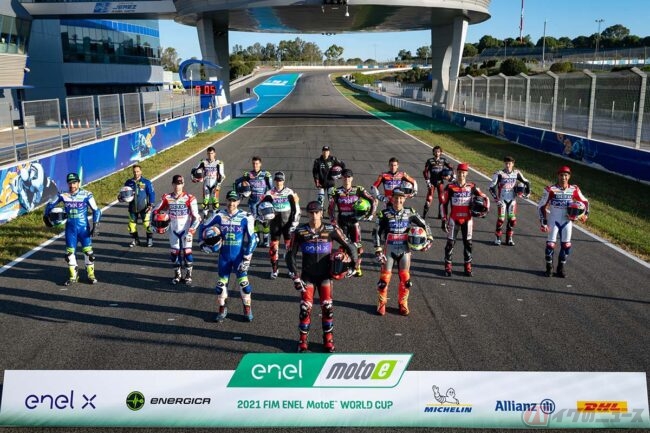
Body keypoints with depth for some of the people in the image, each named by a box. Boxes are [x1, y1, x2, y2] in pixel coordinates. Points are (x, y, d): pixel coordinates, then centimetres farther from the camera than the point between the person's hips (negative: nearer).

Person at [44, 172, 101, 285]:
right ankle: (73, 276, 18)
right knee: (70, 252, 4)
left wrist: (96, 226, -14)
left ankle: (90, 274, 11)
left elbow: (96, 210, -8)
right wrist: (46, 216, 20)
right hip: (70, 228, 2)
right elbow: (50, 205, 14)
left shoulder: (86, 194, -11)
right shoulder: (63, 195, -3)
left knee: (88, 251, -4)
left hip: (84, 227, -2)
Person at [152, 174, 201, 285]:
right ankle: (177, 274, 24)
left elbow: (196, 216, -11)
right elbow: (156, 210, 8)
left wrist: (191, 231, -16)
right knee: (175, 252, 8)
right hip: (173, 230, 3)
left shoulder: (189, 198, -11)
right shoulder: (167, 198, -1)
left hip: (186, 230, -3)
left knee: (187, 252, -4)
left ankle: (188, 275, 13)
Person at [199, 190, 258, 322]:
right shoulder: (219, 216, -2)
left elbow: (252, 239, -8)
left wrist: (246, 259, -10)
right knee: (221, 282, 7)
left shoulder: (245, 217, -10)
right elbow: (203, 228, 12)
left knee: (243, 282, -3)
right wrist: (202, 243, 5)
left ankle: (247, 309, 16)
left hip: (239, 256, -2)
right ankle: (222, 309, 25)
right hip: (224, 256, 2)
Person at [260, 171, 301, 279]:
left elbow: (296, 209, 0)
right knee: (274, 246, 1)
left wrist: (294, 222, -5)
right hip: (275, 224, 1)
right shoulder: (270, 194, 0)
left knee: (290, 246, 1)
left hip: (287, 223, -1)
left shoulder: (290, 193, -2)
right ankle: (274, 270, 13)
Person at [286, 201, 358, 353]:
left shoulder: (331, 230, -5)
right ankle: (303, 339, 15)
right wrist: (295, 276, -9)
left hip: (325, 275, 0)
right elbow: (290, 256, -1)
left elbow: (349, 246, 2)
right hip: (307, 276, 0)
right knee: (305, 308, -3)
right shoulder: (300, 232, -5)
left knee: (327, 307, -2)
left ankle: (328, 338, 16)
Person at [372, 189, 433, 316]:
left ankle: (403, 303, 24)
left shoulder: (410, 213, -1)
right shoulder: (385, 214, -8)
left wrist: (429, 239, 0)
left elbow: (423, 225, 11)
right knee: (384, 277, 1)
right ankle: (381, 303, 19)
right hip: (389, 250, -2)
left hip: (404, 250, 2)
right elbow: (376, 233, -6)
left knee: (405, 278, 6)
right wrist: (378, 251, -10)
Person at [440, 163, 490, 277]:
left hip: (467, 219, 2)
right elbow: (444, 204, -3)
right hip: (454, 219, -1)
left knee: (468, 243, 8)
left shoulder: (472, 187, -1)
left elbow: (485, 198, 7)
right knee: (450, 242, 2)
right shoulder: (450, 187, -5)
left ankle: (468, 266, 19)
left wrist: (484, 210, -8)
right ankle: (447, 266, 13)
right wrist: (444, 220, -6)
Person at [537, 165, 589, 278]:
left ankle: (561, 267, 19)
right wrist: (543, 222, -11)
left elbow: (585, 201, 13)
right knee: (550, 244, -5)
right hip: (553, 221, -3)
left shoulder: (574, 189, -2)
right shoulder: (551, 189, -11)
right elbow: (541, 206, -7)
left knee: (566, 245, 3)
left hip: (567, 221, 3)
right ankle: (549, 267, 12)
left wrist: (585, 214, -4)